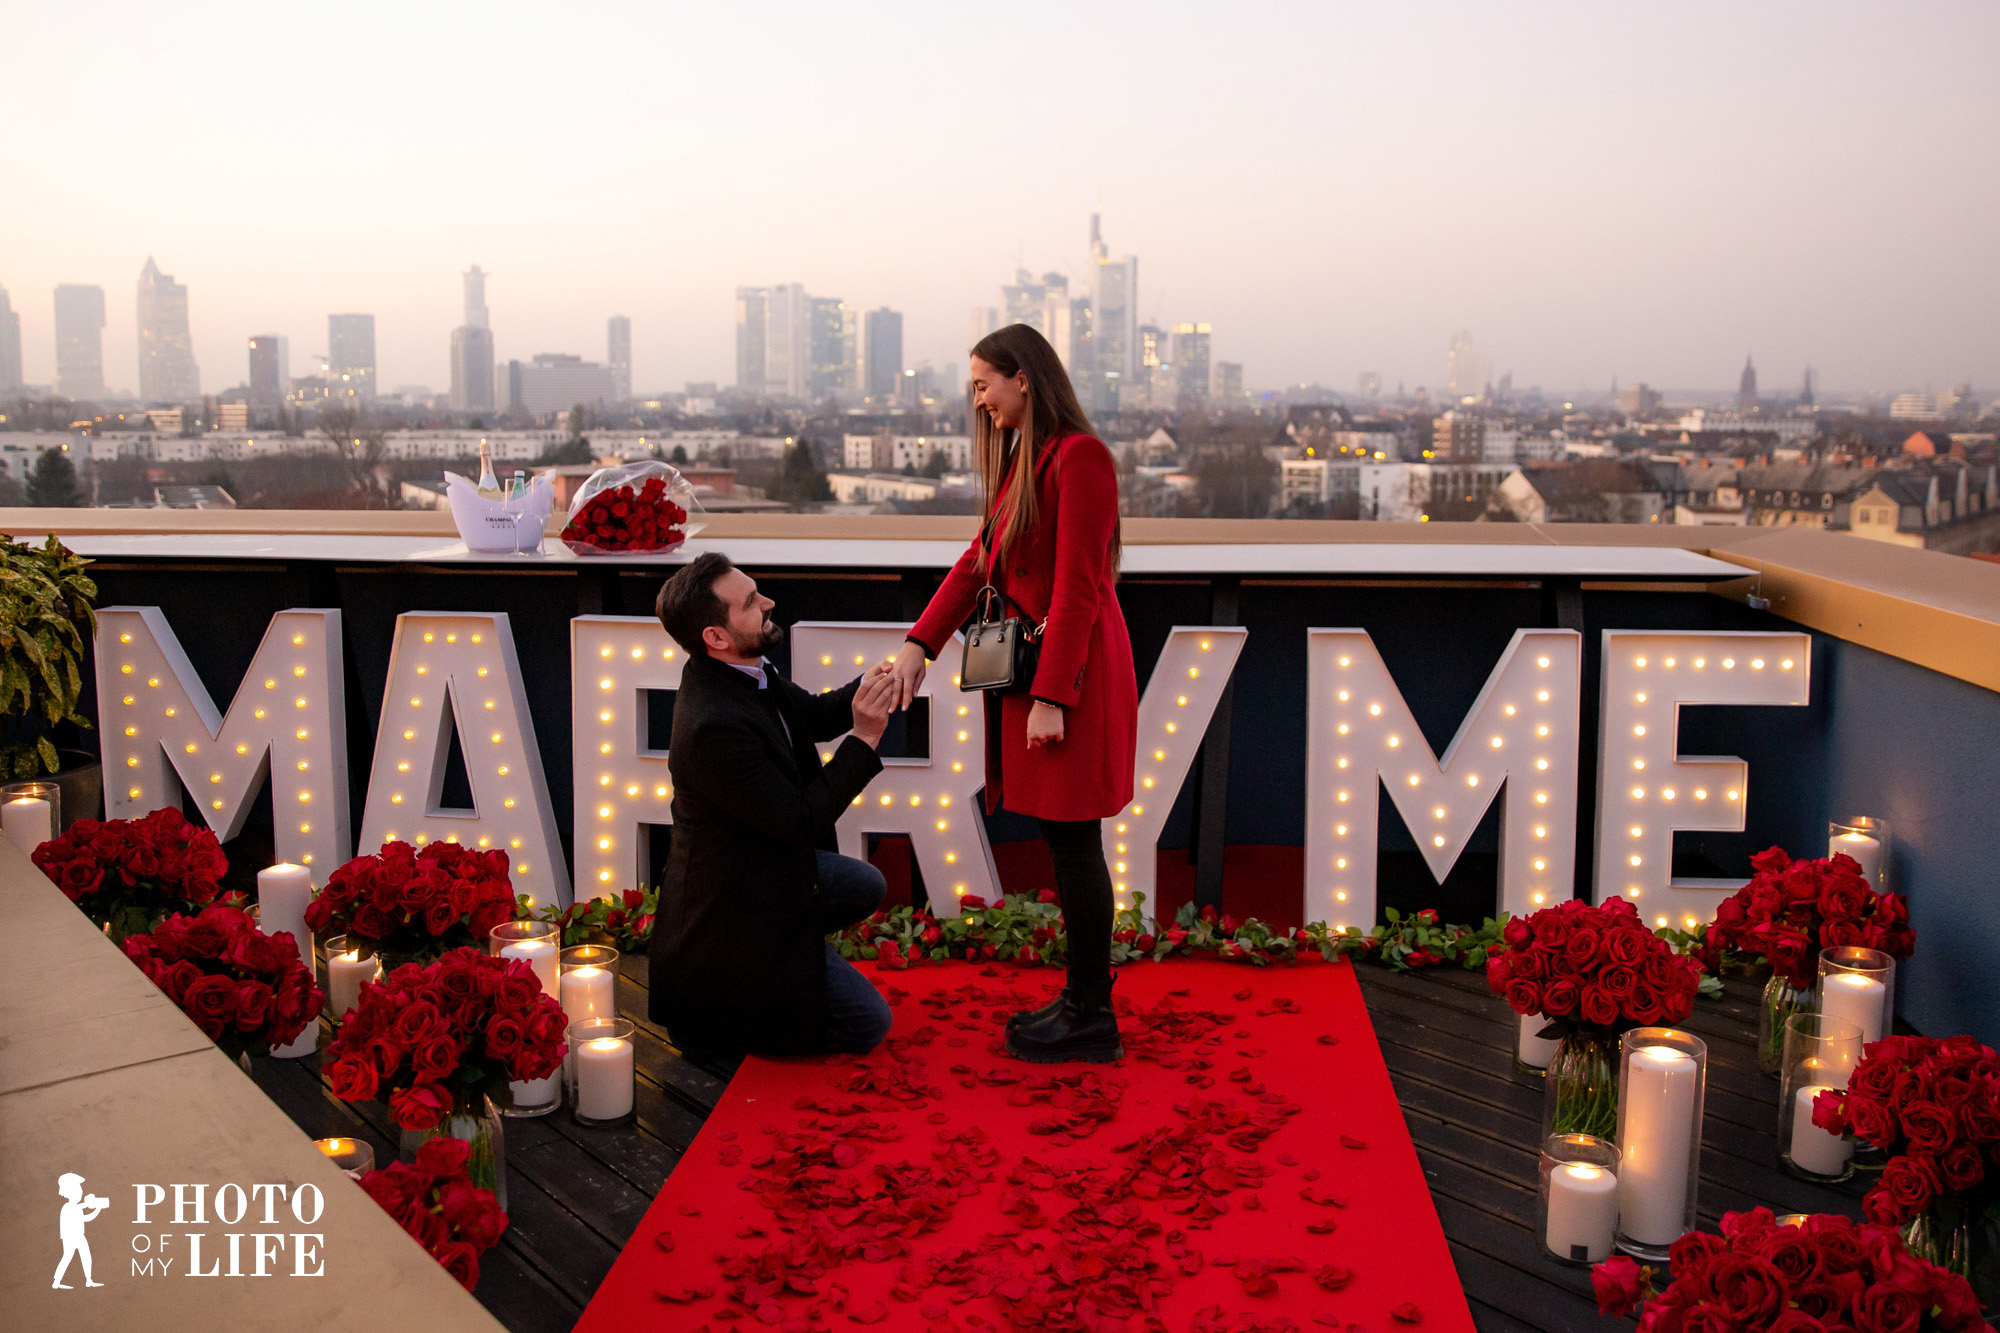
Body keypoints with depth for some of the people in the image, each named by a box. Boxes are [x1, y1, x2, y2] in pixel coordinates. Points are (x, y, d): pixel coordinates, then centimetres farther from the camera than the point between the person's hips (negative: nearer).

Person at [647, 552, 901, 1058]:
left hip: (765, 864, 9)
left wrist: (865, 689, -8)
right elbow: (802, 822, -27)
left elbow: (813, 714, 11)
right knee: (868, 1024, 0)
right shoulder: (714, 726, -34)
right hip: (734, 915, -9)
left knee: (866, 887, 27)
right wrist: (863, 738, -25)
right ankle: (710, 1017, 5)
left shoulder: (741, 671, -5)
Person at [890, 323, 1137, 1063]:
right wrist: (920, 645, 6)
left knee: (1073, 841, -3)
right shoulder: (1023, 460, 17)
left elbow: (1078, 587, -18)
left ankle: (1090, 1023, 8)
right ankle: (1084, 1001, 23)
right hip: (1033, 665, 9)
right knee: (1064, 841, 13)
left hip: (1073, 669, -9)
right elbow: (979, 559, 15)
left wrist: (1052, 696, -20)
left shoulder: (1079, 456, -14)